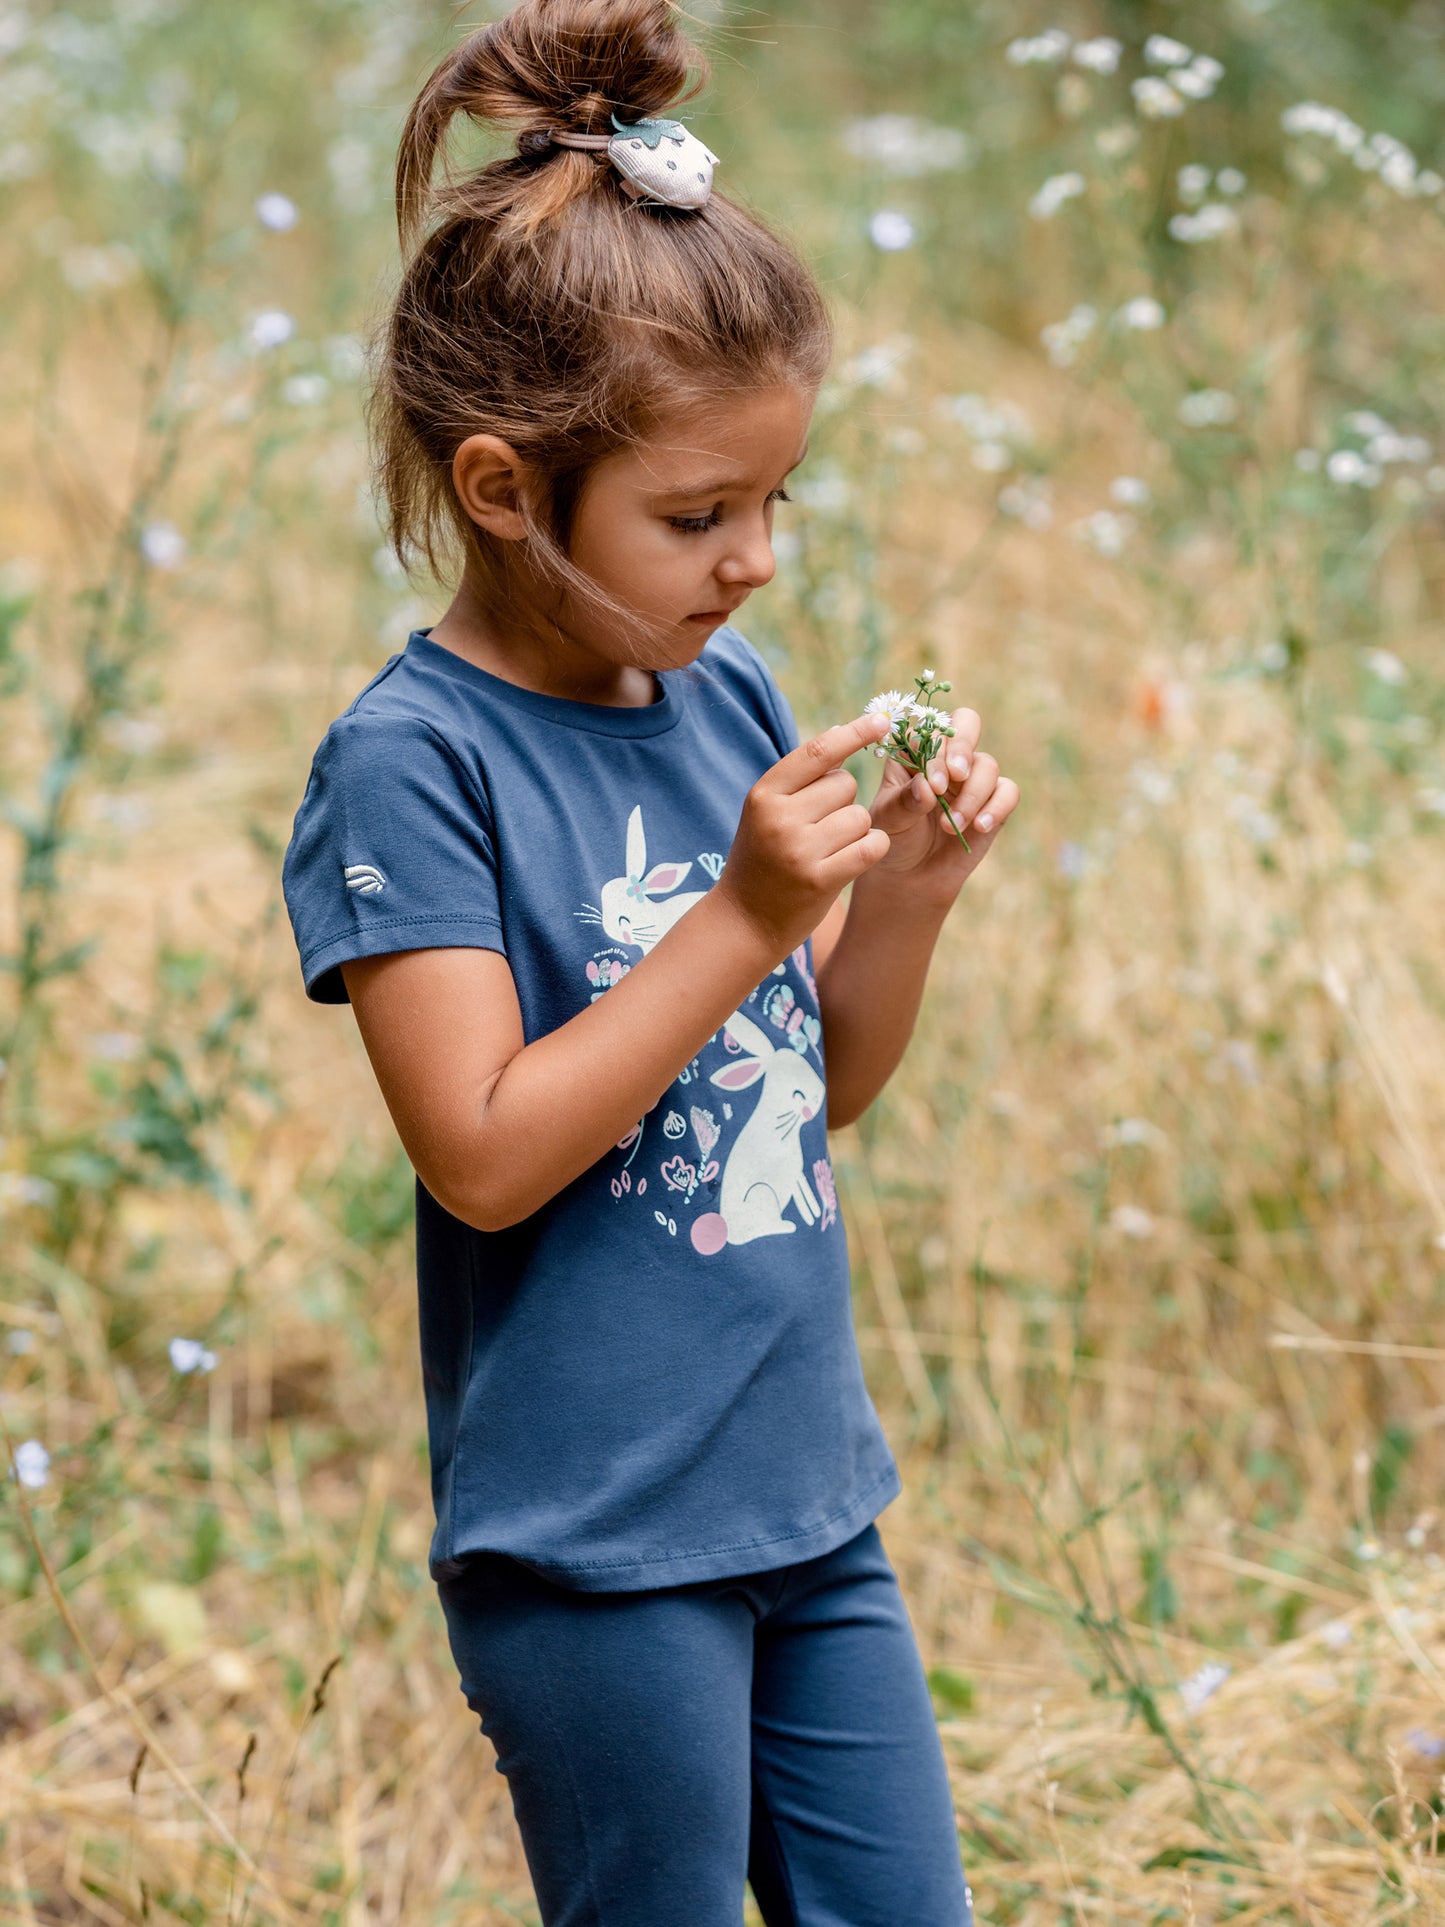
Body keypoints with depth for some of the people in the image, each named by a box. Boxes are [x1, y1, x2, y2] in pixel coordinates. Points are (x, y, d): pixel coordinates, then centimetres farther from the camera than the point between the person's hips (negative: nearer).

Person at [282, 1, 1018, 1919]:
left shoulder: (731, 696, 5)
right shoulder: (410, 764, -15)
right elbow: (488, 1155, -20)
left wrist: (906, 898, -6)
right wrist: (747, 917, -21)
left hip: (811, 1499, 7)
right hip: (593, 1544, -7)